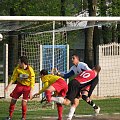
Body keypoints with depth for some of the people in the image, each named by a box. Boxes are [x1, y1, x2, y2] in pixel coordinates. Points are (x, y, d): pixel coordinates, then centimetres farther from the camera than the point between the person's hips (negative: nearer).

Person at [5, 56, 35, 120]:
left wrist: (31, 92, -19)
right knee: (13, 100, 1)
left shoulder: (30, 70, -21)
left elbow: (32, 82, -15)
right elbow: (13, 78, -3)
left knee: (24, 102, -11)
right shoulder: (18, 68, -12)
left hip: (27, 86, -3)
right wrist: (8, 86, -11)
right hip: (20, 85, 3)